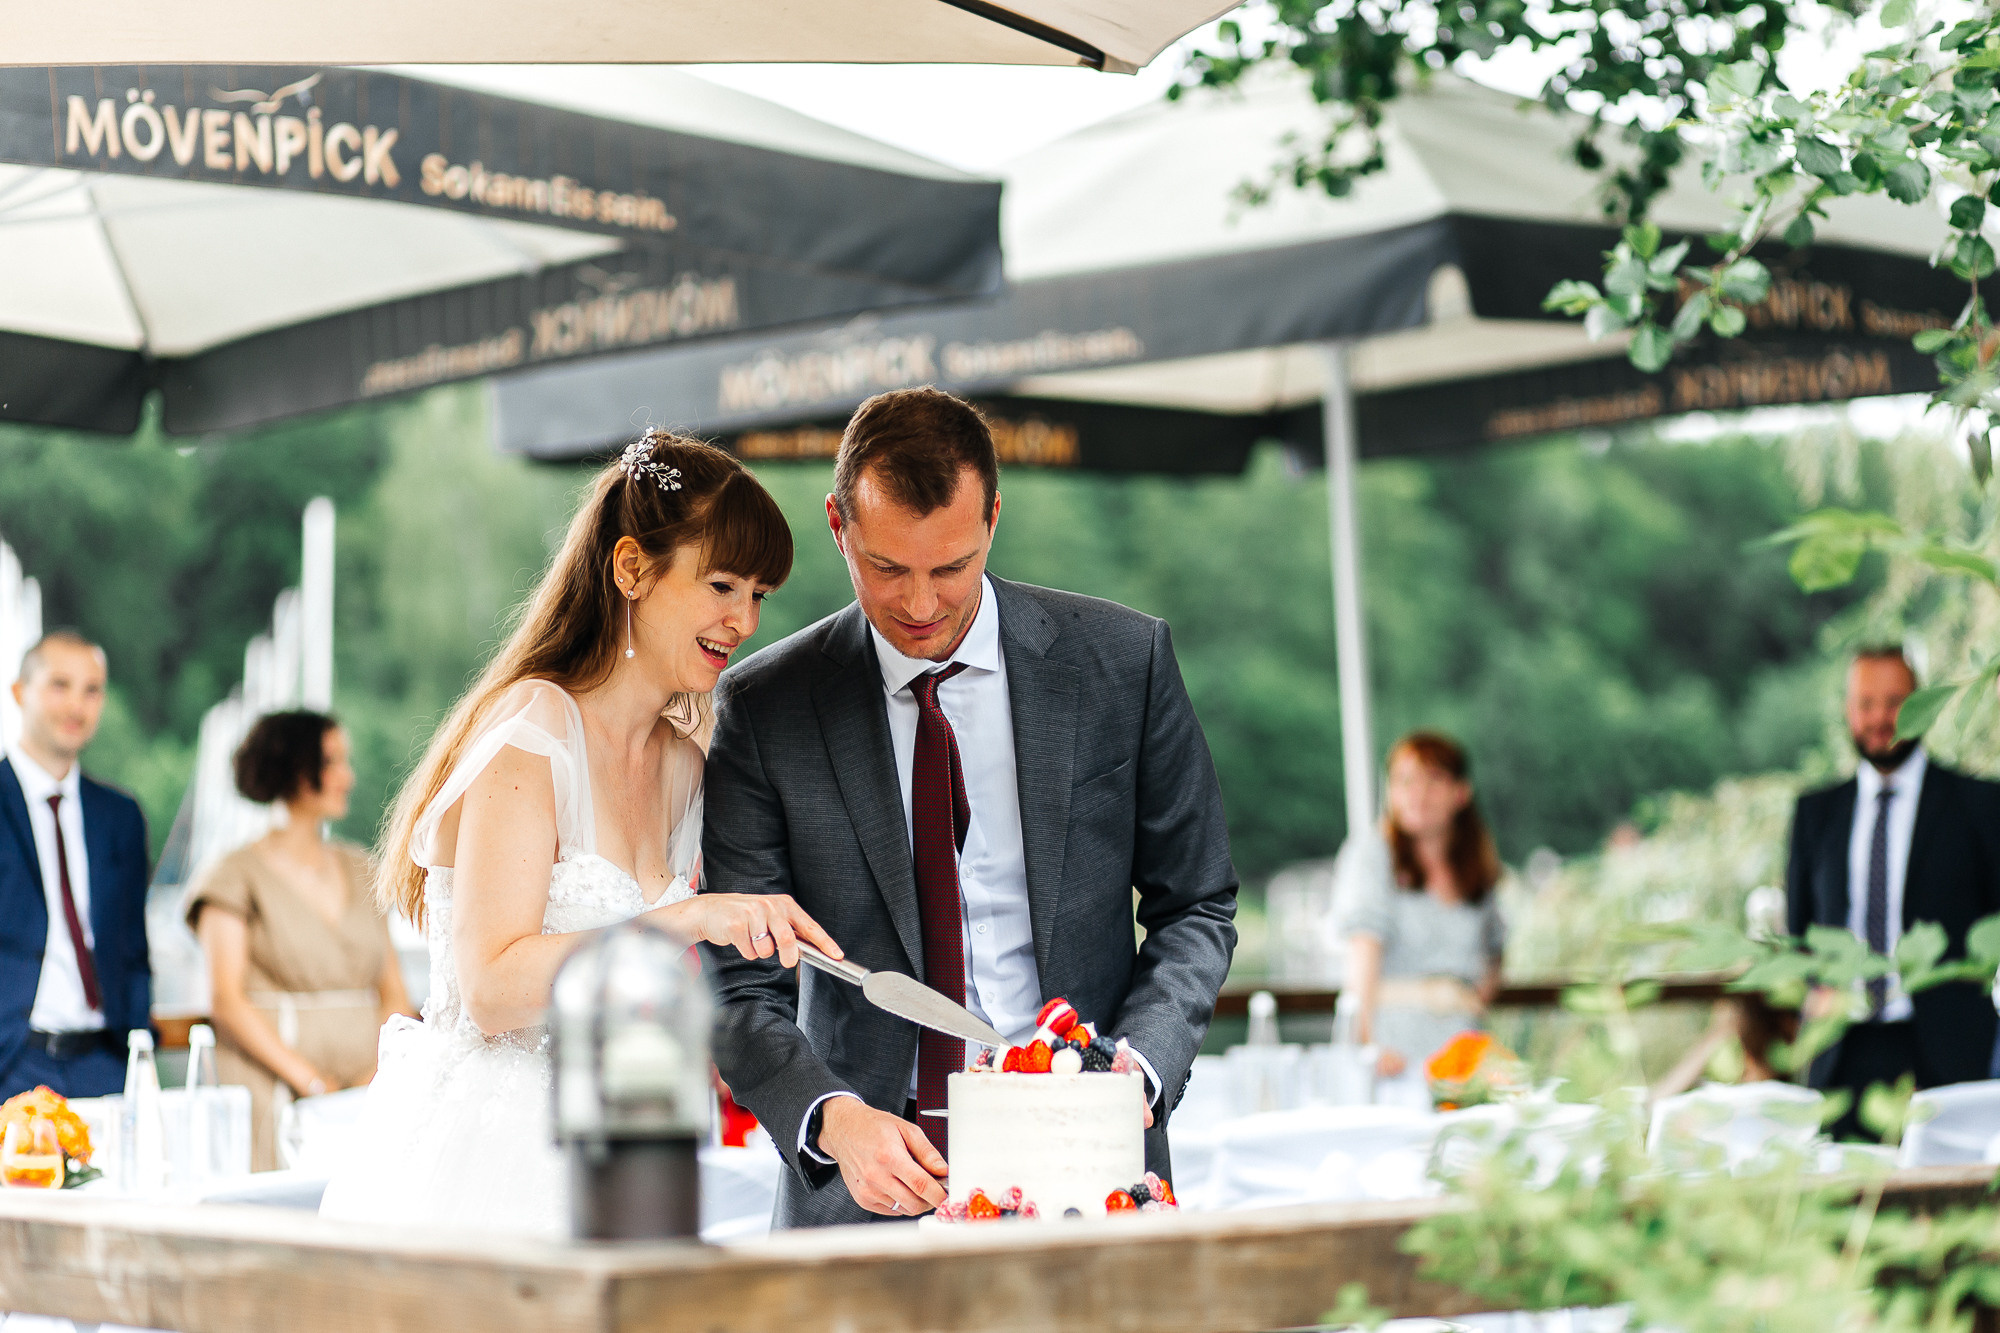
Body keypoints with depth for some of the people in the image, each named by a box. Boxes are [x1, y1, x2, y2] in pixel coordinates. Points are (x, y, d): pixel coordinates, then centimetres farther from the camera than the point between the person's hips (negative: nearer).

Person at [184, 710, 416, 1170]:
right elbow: (226, 1000, -5)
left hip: (366, 1098, 4)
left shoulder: (360, 870, 20)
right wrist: (312, 1081, -14)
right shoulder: (239, 876, 4)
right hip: (275, 1094, -4)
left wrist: (383, 1071, -3)